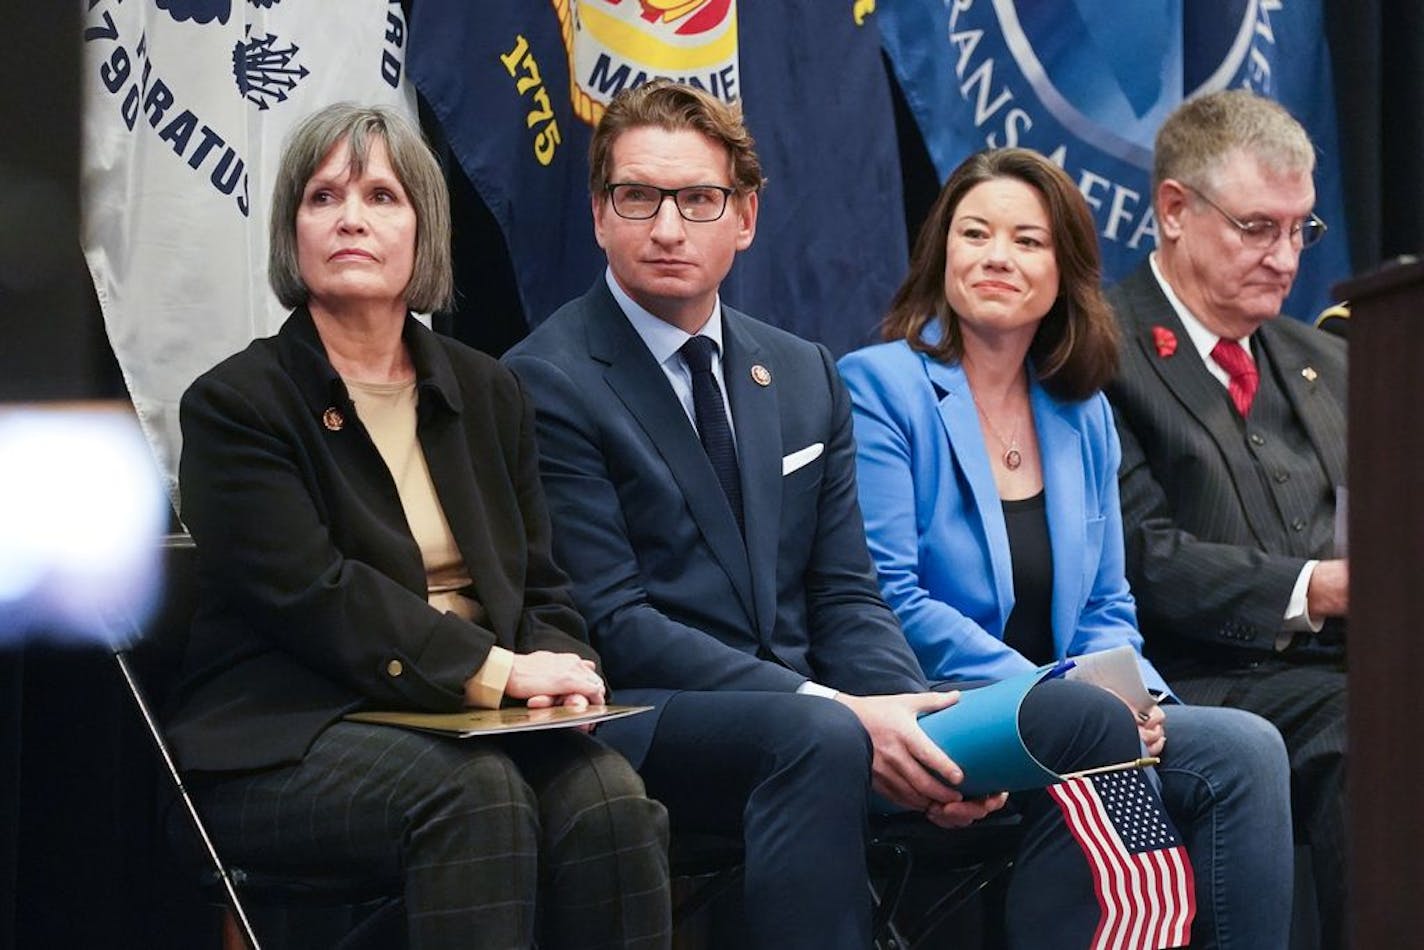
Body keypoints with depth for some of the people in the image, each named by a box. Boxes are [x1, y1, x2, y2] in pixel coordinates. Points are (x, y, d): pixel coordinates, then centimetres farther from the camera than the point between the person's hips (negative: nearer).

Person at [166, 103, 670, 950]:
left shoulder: (486, 393, 17)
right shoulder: (234, 405, 0)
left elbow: (541, 585, 16)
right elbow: (312, 596, -13)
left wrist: (555, 664, -9)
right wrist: (497, 671, -19)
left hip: (476, 724, 5)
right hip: (288, 743, -4)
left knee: (607, 798, -27)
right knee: (476, 793, -35)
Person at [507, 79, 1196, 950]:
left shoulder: (806, 376, 17)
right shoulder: (546, 384, -4)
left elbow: (846, 597, 14)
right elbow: (613, 624, -12)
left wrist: (904, 713, -9)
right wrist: (835, 713, -21)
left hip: (809, 705, 6)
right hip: (643, 719, -6)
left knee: (1088, 721, -13)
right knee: (818, 738, -39)